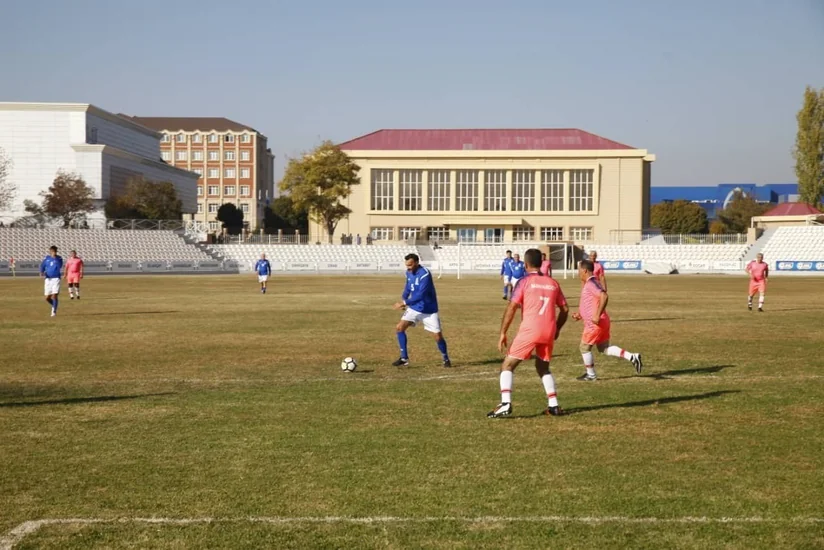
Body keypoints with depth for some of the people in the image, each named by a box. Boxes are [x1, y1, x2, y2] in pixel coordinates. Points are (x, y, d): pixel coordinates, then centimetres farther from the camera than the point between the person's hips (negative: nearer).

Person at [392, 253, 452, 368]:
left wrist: (404, 303, -32)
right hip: (414, 308, 6)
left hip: (429, 311, -6)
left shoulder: (425, 274, -25)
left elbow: (420, 295, -32)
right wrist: (403, 299, -1)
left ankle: (446, 359, 20)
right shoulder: (409, 273, -1)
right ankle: (404, 358, 1)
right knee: (399, 328, -9)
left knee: (438, 336, -6)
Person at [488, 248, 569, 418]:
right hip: (549, 332, 5)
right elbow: (564, 309, 16)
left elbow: (511, 308, -7)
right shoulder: (553, 283, 14)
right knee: (543, 367, 26)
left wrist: (503, 333, -4)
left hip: (529, 329, -5)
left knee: (507, 366, 4)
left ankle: (505, 405, -11)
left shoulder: (525, 282, 0)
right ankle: (554, 405, 18)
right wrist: (556, 329, 28)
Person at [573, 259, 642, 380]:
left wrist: (597, 315, -32)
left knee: (585, 347, 5)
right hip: (602, 322, 10)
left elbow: (604, 296, -31)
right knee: (604, 348, 14)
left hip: (595, 323, -10)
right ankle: (632, 357, 4)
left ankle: (590, 375, 15)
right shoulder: (589, 284, 16)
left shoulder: (591, 284, -16)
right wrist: (580, 314, 20)